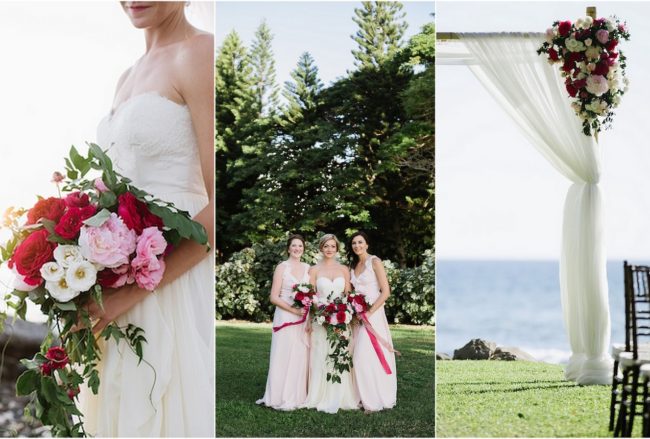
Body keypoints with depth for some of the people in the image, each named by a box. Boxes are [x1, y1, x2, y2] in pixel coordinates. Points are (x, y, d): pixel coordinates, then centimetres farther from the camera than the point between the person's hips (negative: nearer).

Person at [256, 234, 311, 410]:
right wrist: (294, 310, -16)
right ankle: (282, 399, 2)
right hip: (285, 318, -4)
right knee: (285, 357, -4)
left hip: (304, 320, 4)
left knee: (302, 357, 5)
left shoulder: (308, 268, 11)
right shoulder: (282, 267, -2)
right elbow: (274, 297, -6)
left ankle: (298, 396, 14)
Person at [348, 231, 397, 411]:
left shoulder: (374, 262, -6)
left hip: (372, 314, -6)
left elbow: (386, 291, -12)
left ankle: (375, 401, -3)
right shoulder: (353, 265, 13)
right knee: (360, 357, 4)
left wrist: (370, 312, -17)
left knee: (368, 356, -11)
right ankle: (365, 398, 10)